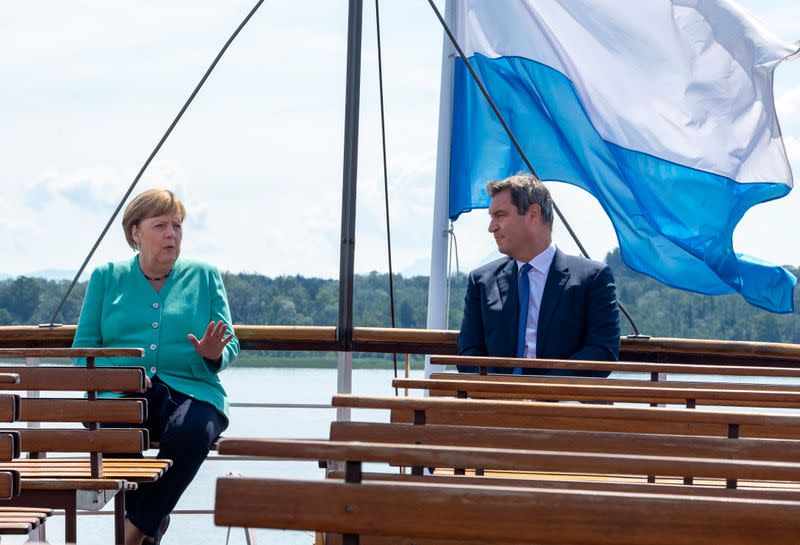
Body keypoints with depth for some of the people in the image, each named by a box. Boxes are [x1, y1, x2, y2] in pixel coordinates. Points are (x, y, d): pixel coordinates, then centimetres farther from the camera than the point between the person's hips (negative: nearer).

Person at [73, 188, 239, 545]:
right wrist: (118, 372, -10)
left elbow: (230, 347, 14)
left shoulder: (204, 277, 18)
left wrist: (214, 354, -12)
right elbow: (84, 346, 11)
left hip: (191, 389, 0)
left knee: (192, 432, -37)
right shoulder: (107, 277, 18)